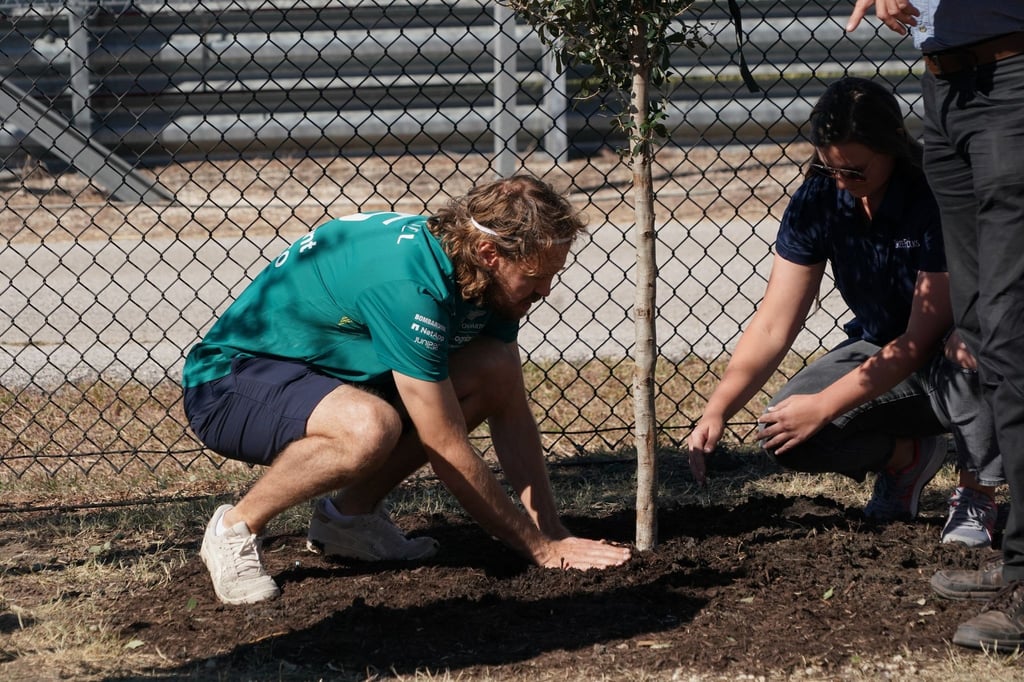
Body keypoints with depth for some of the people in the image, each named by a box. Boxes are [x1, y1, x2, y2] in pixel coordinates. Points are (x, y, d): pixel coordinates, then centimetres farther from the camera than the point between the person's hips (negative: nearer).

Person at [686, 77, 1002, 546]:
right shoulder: (818, 201, -11)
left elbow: (922, 338, -25)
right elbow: (773, 325, -9)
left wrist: (824, 406, -28)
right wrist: (717, 410, -23)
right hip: (882, 353, 5)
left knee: (965, 351, -41)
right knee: (784, 434, -19)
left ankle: (976, 493, -13)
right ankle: (908, 456, 11)